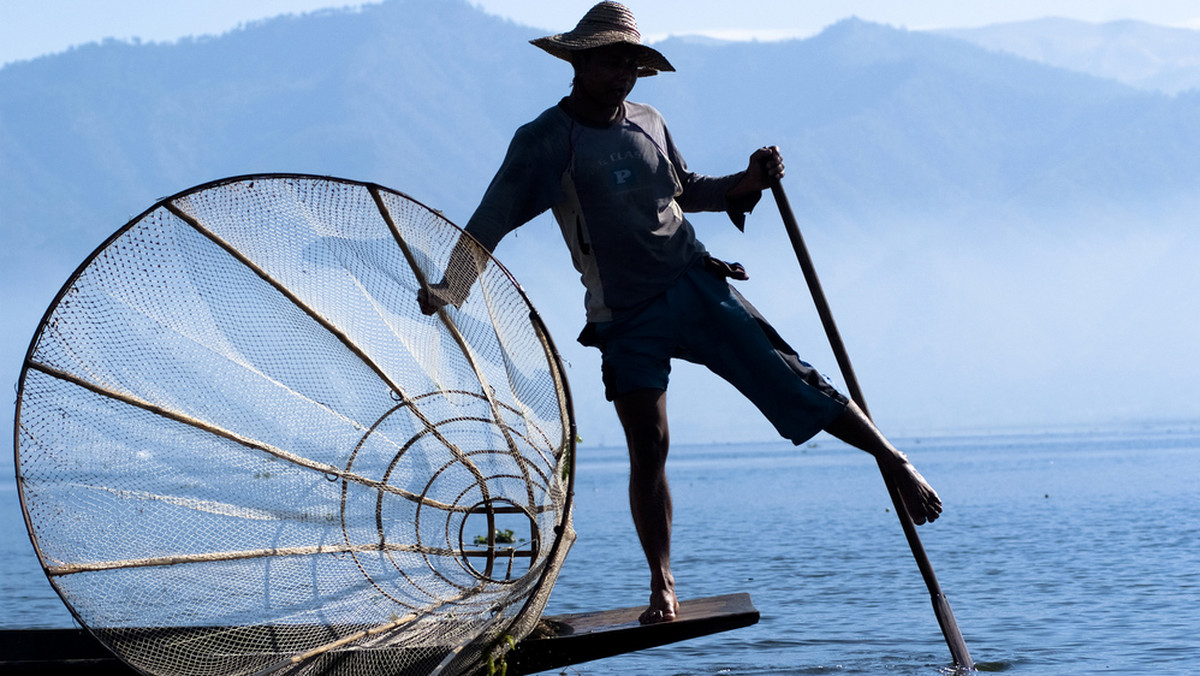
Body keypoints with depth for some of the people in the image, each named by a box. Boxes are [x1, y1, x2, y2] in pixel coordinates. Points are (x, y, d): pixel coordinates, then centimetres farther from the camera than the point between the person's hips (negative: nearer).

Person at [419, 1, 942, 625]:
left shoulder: (649, 124, 9)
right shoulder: (544, 141, -5)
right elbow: (492, 219, -9)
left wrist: (748, 183, 7)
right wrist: (449, 288, -20)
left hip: (696, 287, 4)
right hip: (626, 318, -3)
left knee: (788, 380, -3)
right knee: (648, 449, -7)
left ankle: (893, 461, 7)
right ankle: (662, 587, 1)